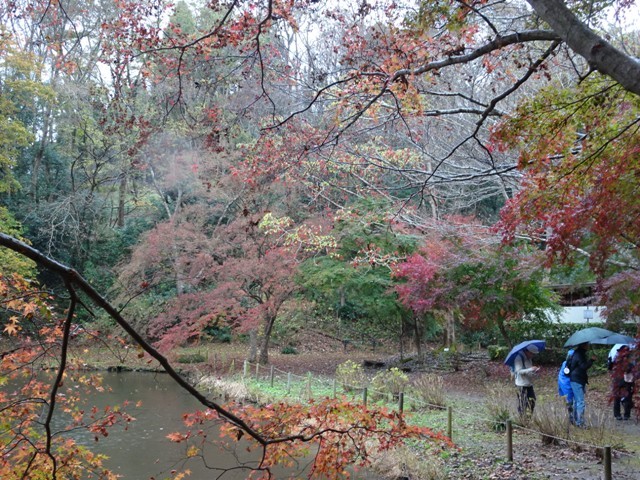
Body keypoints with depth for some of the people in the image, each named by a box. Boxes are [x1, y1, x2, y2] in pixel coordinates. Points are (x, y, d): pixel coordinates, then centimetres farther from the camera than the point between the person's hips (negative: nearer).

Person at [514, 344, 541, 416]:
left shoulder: (529, 359, 13)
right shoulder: (519, 358, -15)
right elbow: (519, 371, -22)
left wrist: (534, 371, 0)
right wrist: (531, 369, -29)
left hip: (529, 384, 9)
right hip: (522, 385, -9)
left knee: (532, 402, 9)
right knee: (523, 404, -5)